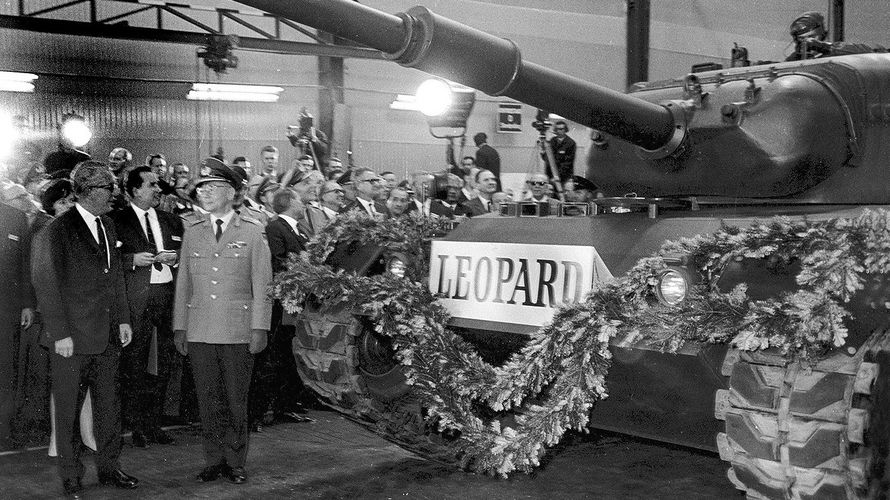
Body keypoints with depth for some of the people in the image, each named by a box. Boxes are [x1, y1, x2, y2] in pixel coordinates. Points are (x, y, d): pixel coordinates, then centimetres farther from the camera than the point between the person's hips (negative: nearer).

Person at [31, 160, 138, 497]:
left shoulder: (107, 225, 12)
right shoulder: (58, 230, -11)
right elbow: (45, 283, -12)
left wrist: (123, 319, 13)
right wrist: (59, 333, -15)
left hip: (107, 335, 7)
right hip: (72, 337, -7)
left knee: (109, 403, 13)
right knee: (68, 408, 4)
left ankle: (109, 468, 25)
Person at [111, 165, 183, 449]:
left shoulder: (171, 221, 17)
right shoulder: (117, 221, 3)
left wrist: (175, 258, -1)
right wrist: (134, 260, -15)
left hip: (168, 296, 4)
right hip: (136, 300, -4)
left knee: (164, 363, 5)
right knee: (134, 364, -3)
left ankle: (154, 423, 15)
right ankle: (136, 426, 6)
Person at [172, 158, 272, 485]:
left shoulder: (252, 231, 1)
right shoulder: (192, 232, 10)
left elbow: (262, 284, 0)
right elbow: (183, 283, 12)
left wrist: (259, 328, -6)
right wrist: (179, 327, 8)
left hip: (238, 333, -2)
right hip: (199, 332, 3)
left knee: (236, 401, 4)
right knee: (208, 400, 7)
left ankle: (235, 462, 16)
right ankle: (214, 461, 18)